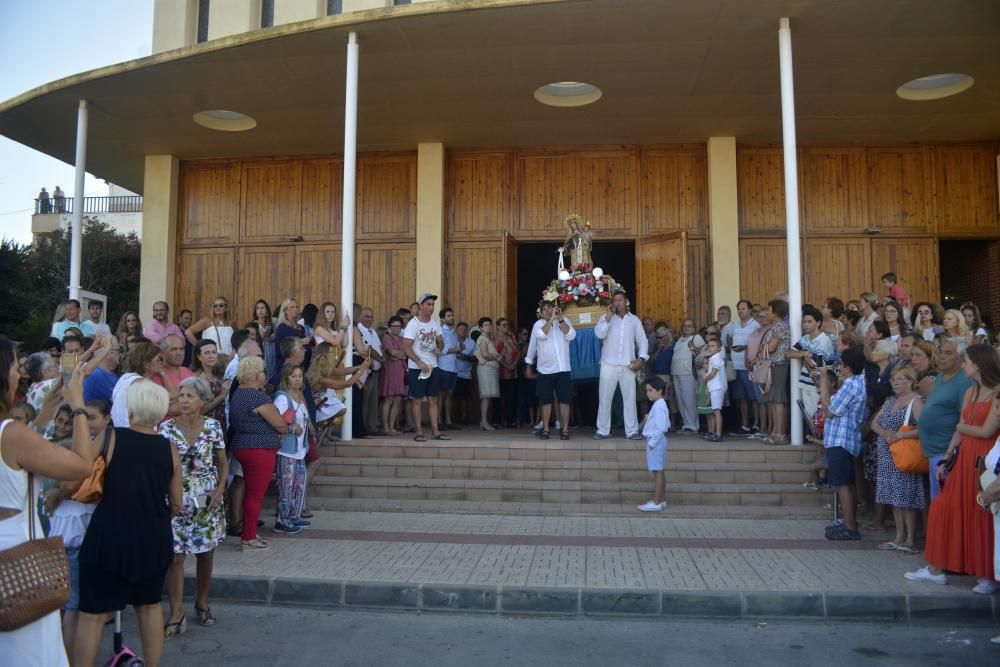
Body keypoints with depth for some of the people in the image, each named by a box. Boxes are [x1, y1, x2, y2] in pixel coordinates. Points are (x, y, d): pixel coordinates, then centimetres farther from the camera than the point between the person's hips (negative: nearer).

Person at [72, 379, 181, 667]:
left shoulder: (111, 438, -11)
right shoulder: (169, 449, -2)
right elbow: (176, 504, 5)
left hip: (110, 537, -3)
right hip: (154, 539, 4)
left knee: (93, 613, 8)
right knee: (149, 605, 20)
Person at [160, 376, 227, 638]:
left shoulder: (213, 426, -2)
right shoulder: (167, 427, -3)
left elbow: (223, 462, 5)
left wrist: (220, 490, -6)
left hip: (207, 499, 1)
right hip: (176, 499, -1)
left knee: (206, 553, 11)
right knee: (175, 555, -2)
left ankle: (202, 602, 30)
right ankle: (176, 614, 7)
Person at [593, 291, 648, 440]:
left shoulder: (634, 320, 11)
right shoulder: (605, 318, 6)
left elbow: (643, 341, 9)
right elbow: (599, 334, -11)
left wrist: (641, 359, -5)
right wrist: (609, 316, -11)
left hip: (628, 366, 1)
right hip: (609, 365, -1)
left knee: (630, 399, 4)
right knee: (604, 398, 1)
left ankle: (632, 431, 9)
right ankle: (602, 430, 8)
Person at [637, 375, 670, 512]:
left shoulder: (659, 406, -17)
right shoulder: (659, 404, 14)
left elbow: (661, 428, -23)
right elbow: (667, 424, 21)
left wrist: (651, 443, -20)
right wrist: (648, 420, 14)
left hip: (655, 441, -11)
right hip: (655, 441, 11)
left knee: (657, 471, -7)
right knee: (659, 471, 14)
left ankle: (656, 503, -5)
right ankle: (661, 500, 21)